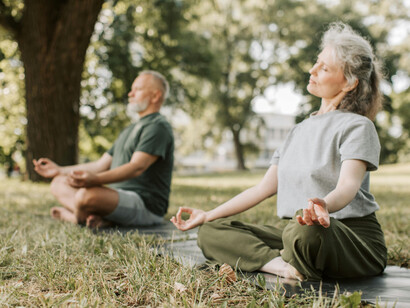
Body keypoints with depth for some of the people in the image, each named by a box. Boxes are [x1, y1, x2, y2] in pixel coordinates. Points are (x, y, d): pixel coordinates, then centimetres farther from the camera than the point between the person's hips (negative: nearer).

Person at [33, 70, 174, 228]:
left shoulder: (158, 127, -8)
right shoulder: (129, 130, 24)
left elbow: (137, 167, -23)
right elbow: (101, 165, 24)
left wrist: (96, 179, -37)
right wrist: (60, 170, 19)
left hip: (145, 204, -10)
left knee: (88, 195, -37)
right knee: (59, 182, 5)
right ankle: (94, 217, -19)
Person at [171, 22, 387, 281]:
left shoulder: (358, 126, -4)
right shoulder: (302, 129, 19)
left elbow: (349, 185, -23)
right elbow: (266, 186, 16)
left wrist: (324, 206, -47)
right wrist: (208, 215, 13)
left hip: (354, 237, -7)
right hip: (295, 235, 7)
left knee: (303, 231, -43)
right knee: (210, 232, -6)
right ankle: (287, 267, -25)